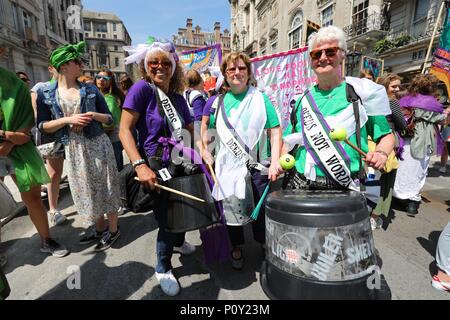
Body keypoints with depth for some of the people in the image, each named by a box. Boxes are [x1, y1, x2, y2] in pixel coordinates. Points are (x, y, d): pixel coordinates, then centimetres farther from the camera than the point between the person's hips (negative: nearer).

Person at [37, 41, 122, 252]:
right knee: (86, 189, 12)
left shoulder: (90, 90, 3)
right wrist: (68, 120, -14)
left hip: (97, 145, -1)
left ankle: (113, 228, 20)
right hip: (73, 150, 1)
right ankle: (99, 227, 31)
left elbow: (109, 118, 5)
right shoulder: (46, 94, 2)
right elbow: (42, 126, 0)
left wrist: (92, 115, -13)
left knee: (105, 186, 4)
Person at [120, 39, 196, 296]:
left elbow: (192, 131, 14)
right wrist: (140, 165, -27)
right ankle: (163, 269, 34)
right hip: (155, 167, -6)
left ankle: (178, 242, 54)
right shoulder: (142, 89, -10)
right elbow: (125, 131, -16)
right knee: (167, 218, 6)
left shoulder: (178, 98, 7)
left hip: (180, 165, 6)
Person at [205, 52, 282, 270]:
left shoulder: (260, 98, 0)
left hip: (257, 166, -2)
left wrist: (275, 162, -14)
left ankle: (265, 244, 34)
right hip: (228, 166, 2)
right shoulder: (219, 102, 7)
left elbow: (275, 131, -4)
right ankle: (237, 247, 37)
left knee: (262, 208, 7)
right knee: (231, 208, 12)